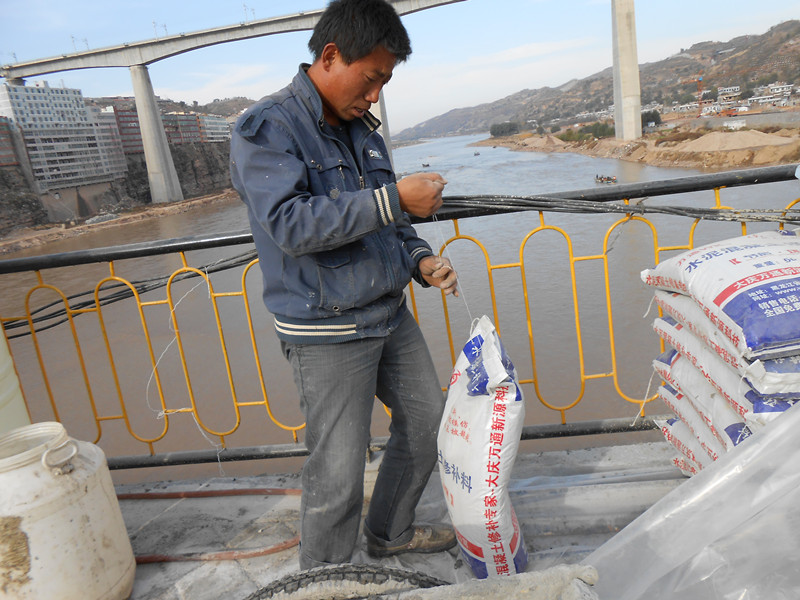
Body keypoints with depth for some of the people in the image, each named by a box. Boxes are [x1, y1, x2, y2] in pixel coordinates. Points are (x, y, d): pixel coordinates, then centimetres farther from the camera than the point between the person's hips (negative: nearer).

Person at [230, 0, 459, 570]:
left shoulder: (362, 128, 12)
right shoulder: (267, 127, -11)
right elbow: (290, 224, -25)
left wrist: (421, 259, 1)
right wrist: (394, 199, -26)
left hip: (390, 314, 8)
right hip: (327, 334, -8)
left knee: (427, 424, 19)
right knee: (337, 475, -1)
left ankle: (391, 531, 42)